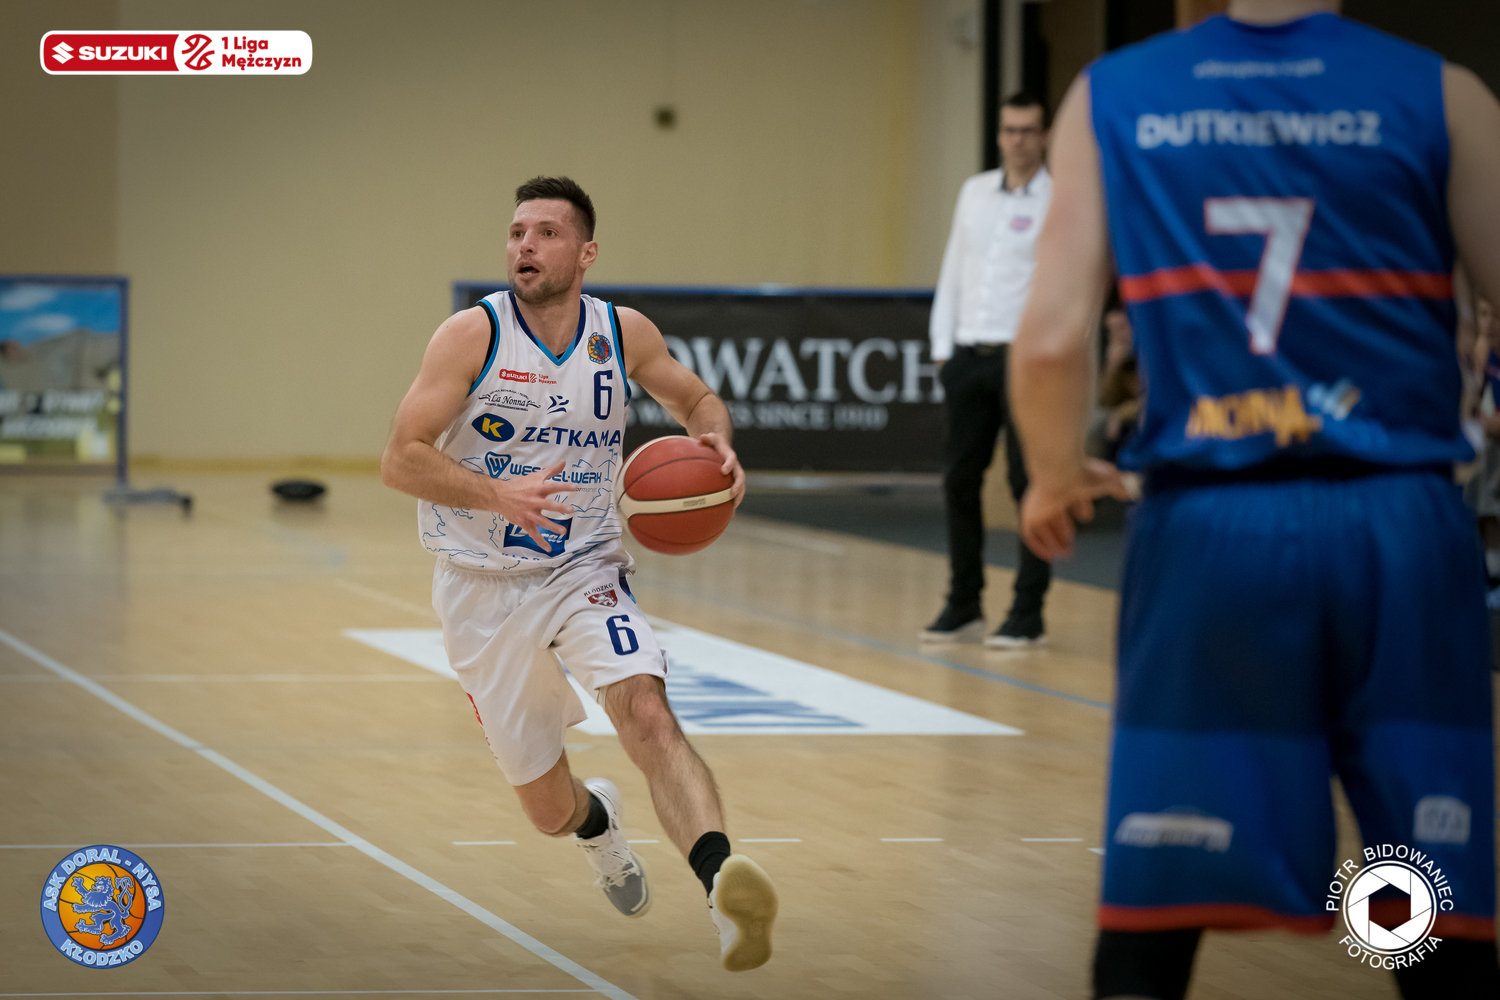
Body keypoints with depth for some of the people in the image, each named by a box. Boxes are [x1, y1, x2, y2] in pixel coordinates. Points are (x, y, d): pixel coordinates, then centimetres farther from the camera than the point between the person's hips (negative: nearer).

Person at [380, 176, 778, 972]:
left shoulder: (624, 334, -4)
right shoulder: (473, 335, -14)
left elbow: (694, 398, 16)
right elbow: (400, 461, -18)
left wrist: (716, 441, -8)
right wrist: (499, 496, -33)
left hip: (585, 571, 1)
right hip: (483, 587, -1)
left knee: (647, 712, -30)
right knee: (549, 811, 9)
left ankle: (723, 890, -46)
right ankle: (597, 820, 47)